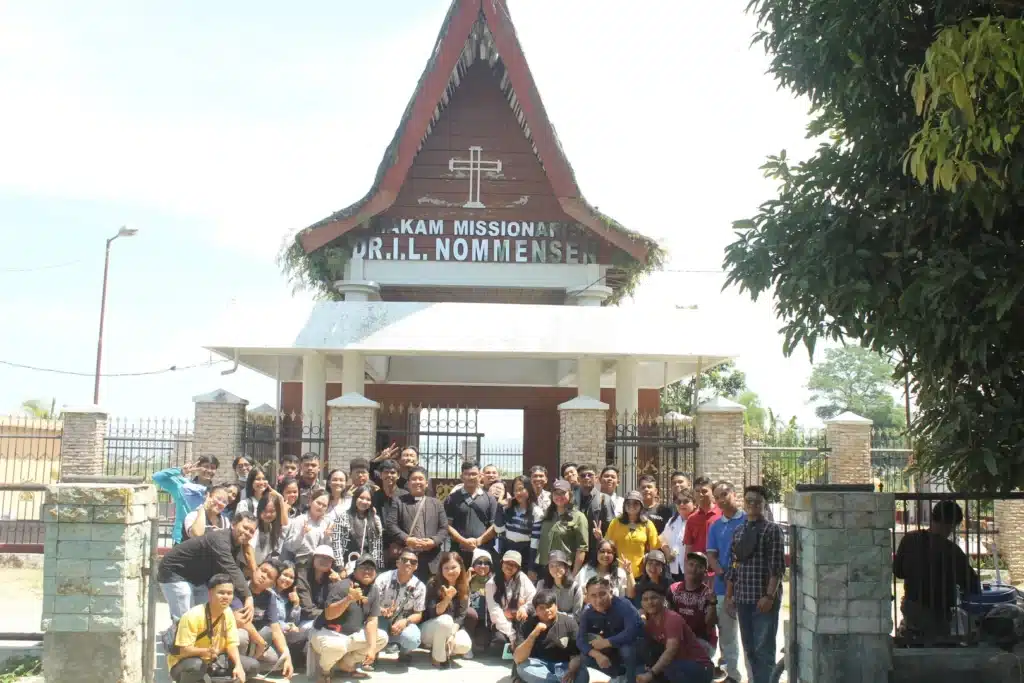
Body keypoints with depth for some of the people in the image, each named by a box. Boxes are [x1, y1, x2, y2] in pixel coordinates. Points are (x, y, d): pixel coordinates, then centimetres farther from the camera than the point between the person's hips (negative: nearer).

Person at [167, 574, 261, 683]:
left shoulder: (228, 613, -6)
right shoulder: (193, 616, -25)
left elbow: (231, 644, -3)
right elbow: (184, 650, -27)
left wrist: (238, 666, -21)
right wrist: (206, 651, -46)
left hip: (212, 661, 7)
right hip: (185, 663, -7)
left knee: (253, 666, -7)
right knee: (196, 665, -42)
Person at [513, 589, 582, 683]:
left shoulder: (569, 622, -6)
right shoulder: (529, 624, -8)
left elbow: (576, 653, -8)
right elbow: (517, 659, -18)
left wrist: (572, 671, -31)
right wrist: (534, 634, -30)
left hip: (563, 665, -1)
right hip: (538, 665, 1)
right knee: (522, 668, -33)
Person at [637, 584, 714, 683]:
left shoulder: (673, 619, -22)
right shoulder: (649, 621, 2)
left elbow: (671, 651, -35)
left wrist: (651, 674, -42)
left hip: (700, 667, -7)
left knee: (669, 667, -35)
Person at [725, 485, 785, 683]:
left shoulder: (772, 530, -4)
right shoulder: (739, 532, 14)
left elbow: (777, 566, -10)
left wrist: (769, 596, -17)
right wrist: (729, 596, 11)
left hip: (764, 599, -6)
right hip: (743, 599, 6)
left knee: (764, 649, -6)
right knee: (749, 649, 11)